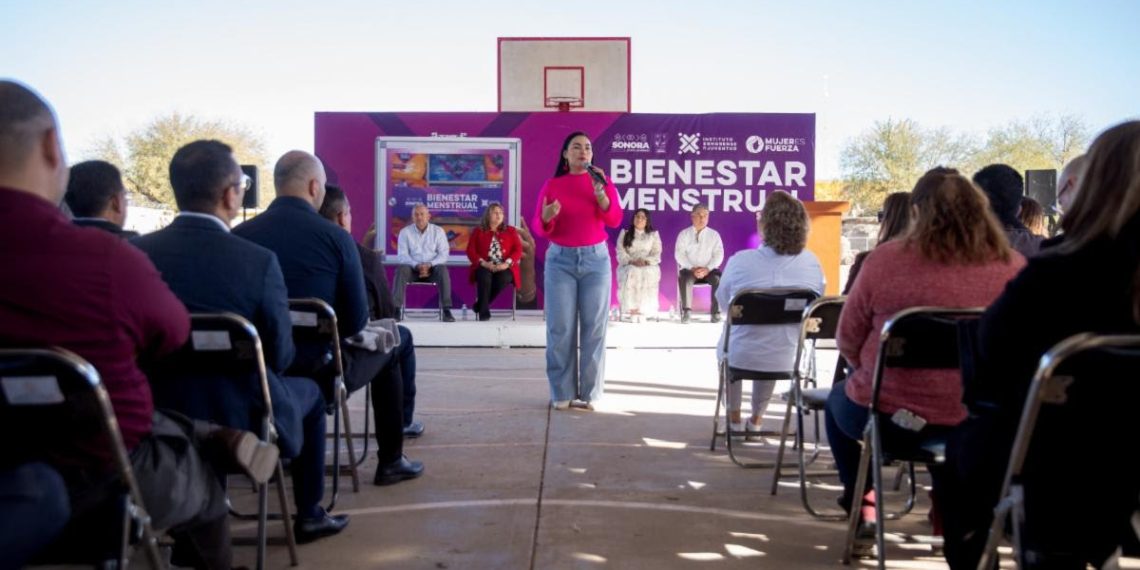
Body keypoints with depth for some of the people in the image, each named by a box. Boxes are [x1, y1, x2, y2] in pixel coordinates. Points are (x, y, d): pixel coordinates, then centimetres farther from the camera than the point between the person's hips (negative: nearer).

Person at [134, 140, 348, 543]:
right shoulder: (258, 260, -21)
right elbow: (280, 357, -13)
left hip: (158, 416, 4)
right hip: (241, 419, -4)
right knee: (309, 392, 26)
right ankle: (309, 515, 33)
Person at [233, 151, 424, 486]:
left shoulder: (239, 235, -4)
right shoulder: (336, 237, -12)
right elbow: (357, 320, -9)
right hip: (320, 369, -4)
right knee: (386, 351, 24)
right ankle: (390, 462, 28)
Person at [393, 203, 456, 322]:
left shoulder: (438, 231, 3)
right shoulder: (405, 232, 2)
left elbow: (444, 254, -3)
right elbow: (402, 255, -5)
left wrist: (429, 265, -21)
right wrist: (417, 266, -23)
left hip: (432, 268, 0)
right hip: (412, 268, 0)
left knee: (442, 269, -33)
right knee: (401, 269, -32)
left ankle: (446, 310, -32)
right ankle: (396, 309, -33)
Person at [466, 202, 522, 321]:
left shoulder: (510, 231, 16)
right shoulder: (478, 231, 14)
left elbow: (518, 250, 5)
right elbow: (471, 250, 4)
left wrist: (507, 263, -14)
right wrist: (483, 263, -14)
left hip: (504, 268, 1)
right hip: (484, 268, 0)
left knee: (503, 278, -35)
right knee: (485, 276, -37)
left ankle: (480, 305, -20)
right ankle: (484, 311, -32)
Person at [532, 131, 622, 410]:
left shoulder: (603, 181, 6)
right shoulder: (552, 185, 4)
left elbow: (614, 220, -5)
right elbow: (540, 229, 2)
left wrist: (600, 192, -17)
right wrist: (547, 217, -20)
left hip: (595, 259, 0)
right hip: (560, 260, 0)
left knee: (593, 327, -1)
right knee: (560, 328, -2)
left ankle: (589, 392, 7)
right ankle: (561, 393, 6)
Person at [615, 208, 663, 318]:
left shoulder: (654, 235, 17)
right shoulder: (624, 233, 16)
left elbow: (657, 255, 6)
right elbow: (620, 254, 5)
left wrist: (645, 261, -14)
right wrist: (632, 261, -15)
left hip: (648, 267, 0)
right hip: (628, 266, 0)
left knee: (648, 274, -35)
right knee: (631, 273, -36)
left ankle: (644, 310, -40)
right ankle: (630, 309, -40)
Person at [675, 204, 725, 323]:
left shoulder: (714, 234, 8)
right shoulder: (684, 234, 6)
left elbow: (718, 255, 0)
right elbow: (679, 254, -2)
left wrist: (707, 269, -16)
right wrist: (692, 268, -16)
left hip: (708, 270, 1)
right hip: (689, 269, -1)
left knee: (718, 280, -31)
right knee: (685, 279, -35)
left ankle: (716, 312, -25)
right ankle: (686, 311, -30)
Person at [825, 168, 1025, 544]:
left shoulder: (885, 259, -14)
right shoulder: (1013, 266, -7)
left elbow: (848, 341, -3)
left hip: (887, 413, -3)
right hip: (976, 422, 3)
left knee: (839, 398, 31)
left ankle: (860, 504, 30)